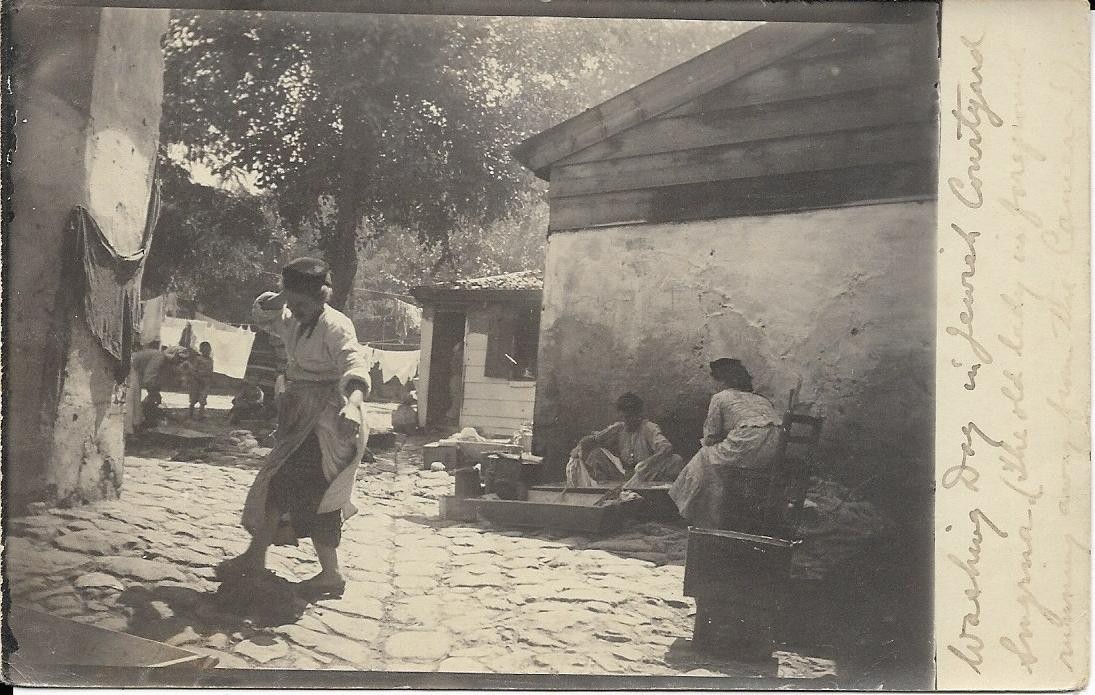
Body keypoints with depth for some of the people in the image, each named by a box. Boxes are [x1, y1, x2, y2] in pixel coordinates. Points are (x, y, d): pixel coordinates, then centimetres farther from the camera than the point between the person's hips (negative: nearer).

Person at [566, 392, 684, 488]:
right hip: (622, 475, 3)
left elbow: (667, 448, -23)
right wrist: (580, 446, -17)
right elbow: (592, 439, 8)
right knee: (594, 452, -6)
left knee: (676, 461, -30)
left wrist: (651, 461, -44)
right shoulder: (618, 428, 6)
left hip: (647, 475, -3)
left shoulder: (649, 428, -7)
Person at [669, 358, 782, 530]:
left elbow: (710, 440, 8)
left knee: (708, 457, 15)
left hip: (748, 450, -7)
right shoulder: (762, 399, 29)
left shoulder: (720, 398, 11)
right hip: (774, 454, 7)